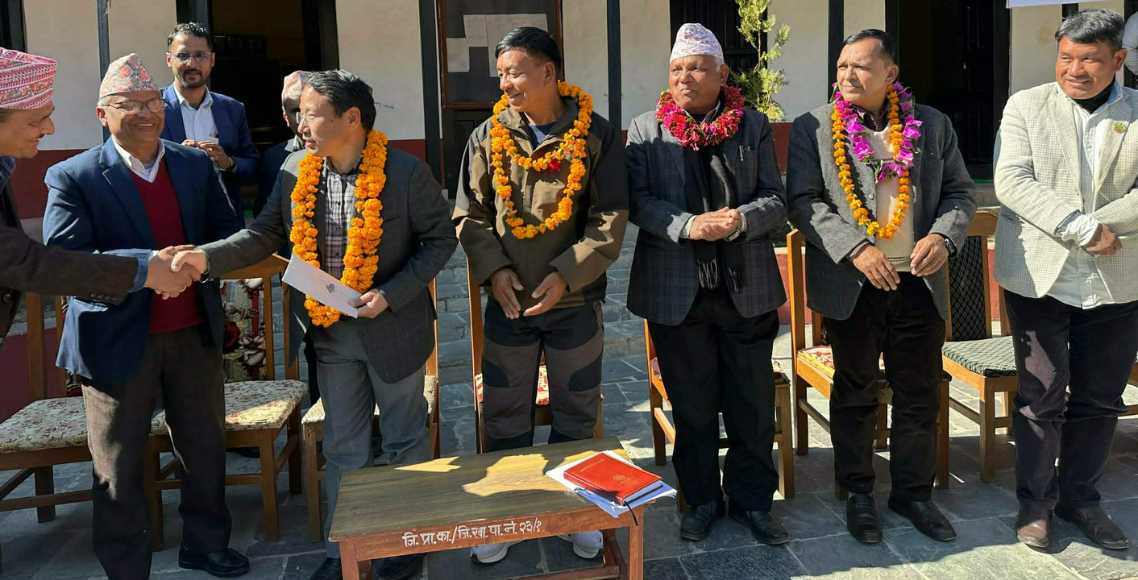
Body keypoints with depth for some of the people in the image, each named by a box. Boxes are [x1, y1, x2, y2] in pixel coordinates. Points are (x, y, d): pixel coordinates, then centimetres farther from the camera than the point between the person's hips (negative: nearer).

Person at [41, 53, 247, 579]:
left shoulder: (196, 165, 6)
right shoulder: (72, 178, -7)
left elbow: (229, 233, 8)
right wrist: (147, 264, -28)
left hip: (195, 333, 4)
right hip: (117, 340, -3)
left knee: (205, 447, 15)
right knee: (119, 466, 9)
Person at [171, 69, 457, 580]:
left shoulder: (406, 173, -16)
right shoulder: (294, 173, -2)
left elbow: (441, 237, -9)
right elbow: (267, 233, 5)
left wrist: (392, 294, -19)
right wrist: (209, 258, -10)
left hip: (393, 328, -4)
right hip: (330, 332, 4)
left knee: (406, 440, 14)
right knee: (343, 450, 16)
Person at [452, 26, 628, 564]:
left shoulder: (596, 135, -5)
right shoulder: (488, 137, 1)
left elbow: (610, 218, -7)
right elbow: (469, 214, 4)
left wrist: (566, 275, -15)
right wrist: (494, 268, -10)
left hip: (575, 303, -1)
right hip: (508, 304, 2)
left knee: (576, 414, 12)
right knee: (504, 415, 10)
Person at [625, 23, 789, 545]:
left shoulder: (754, 127, 5)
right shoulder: (645, 130, 3)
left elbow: (776, 201, 2)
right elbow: (636, 200, -5)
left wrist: (739, 219, -18)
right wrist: (688, 226, -21)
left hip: (747, 288, 1)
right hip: (676, 291, 0)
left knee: (753, 403, 10)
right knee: (692, 405, 12)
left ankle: (752, 499, 28)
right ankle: (701, 499, 29)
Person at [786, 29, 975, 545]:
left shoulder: (932, 125, 8)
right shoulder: (813, 128, -1)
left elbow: (961, 191, 9)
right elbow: (804, 201, -8)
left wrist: (943, 235, -11)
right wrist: (855, 249, -20)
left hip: (919, 283, 3)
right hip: (850, 285, -2)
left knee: (920, 395, 11)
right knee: (855, 394, 11)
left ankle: (913, 491, 30)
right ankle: (858, 495, 26)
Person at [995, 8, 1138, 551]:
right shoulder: (1026, 105, 1)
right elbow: (1012, 181, -12)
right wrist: (1083, 228, -19)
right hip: (1039, 277, -2)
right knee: (1041, 396, 4)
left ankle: (1079, 496, 28)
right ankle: (1036, 500, 20)